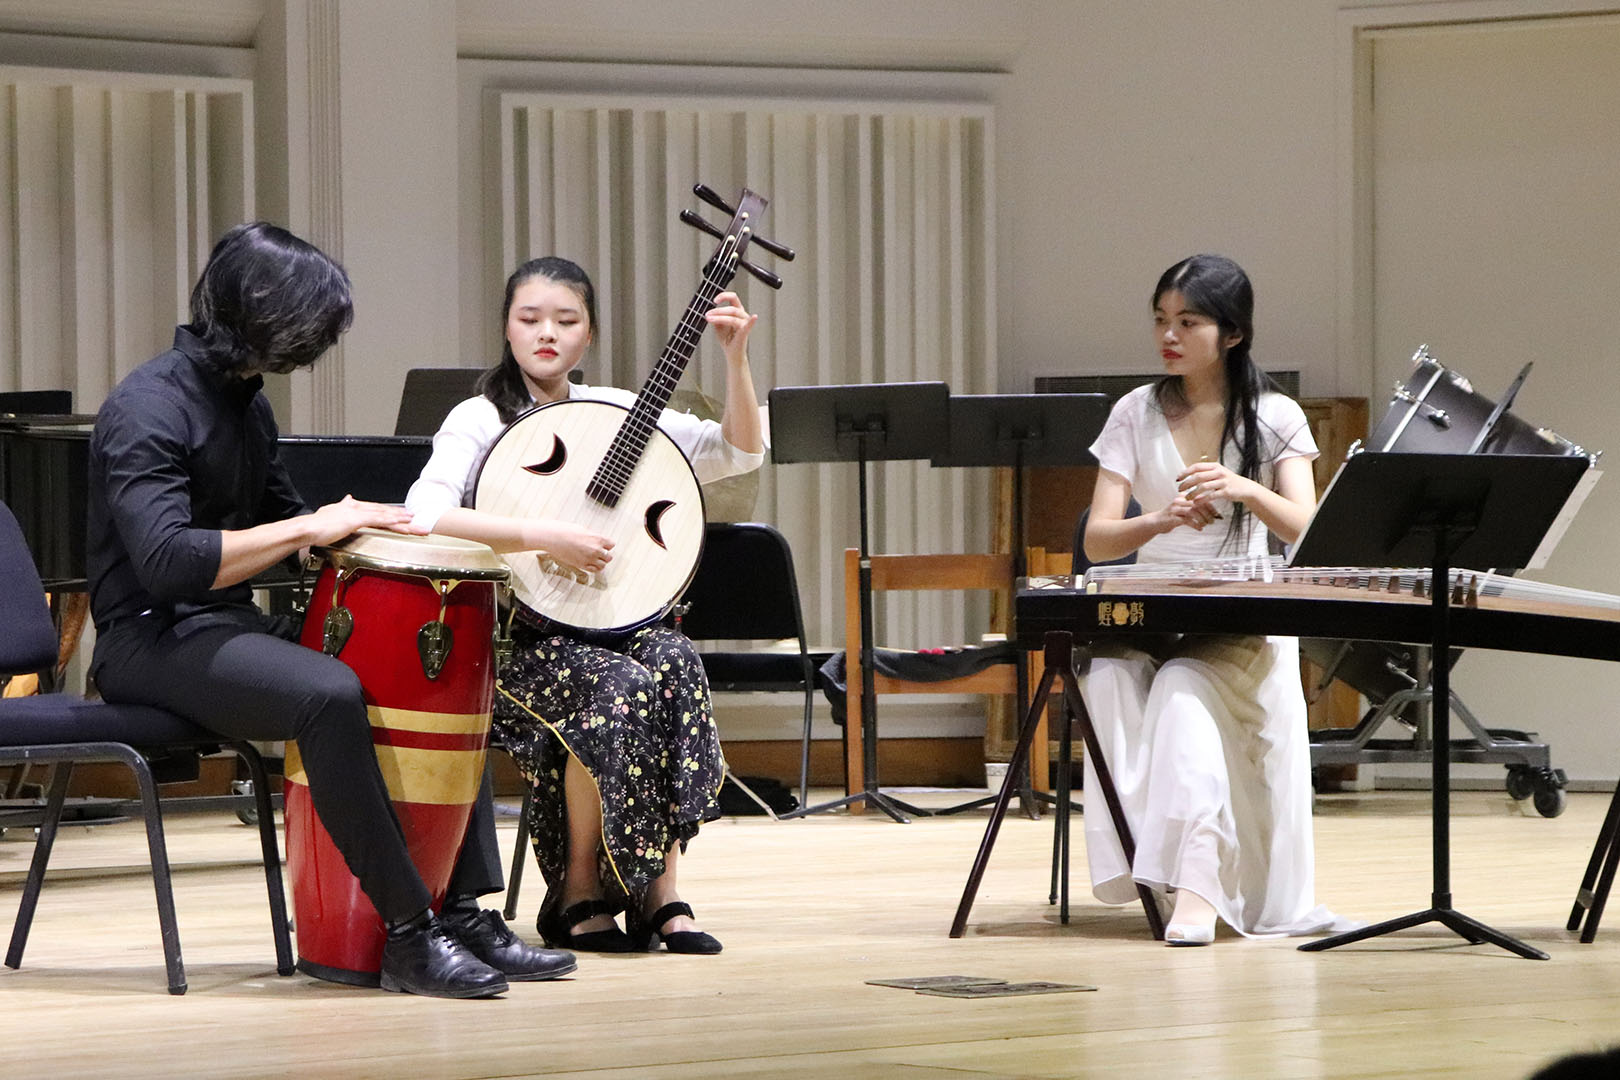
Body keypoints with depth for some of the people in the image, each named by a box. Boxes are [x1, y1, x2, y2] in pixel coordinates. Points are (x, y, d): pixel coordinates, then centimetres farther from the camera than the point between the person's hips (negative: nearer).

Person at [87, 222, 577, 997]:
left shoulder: (245, 402, 15)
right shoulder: (147, 409, -16)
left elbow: (278, 519, 27)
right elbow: (164, 559, -29)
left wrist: (350, 527, 5)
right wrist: (310, 529, -25)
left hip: (229, 625, 10)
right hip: (153, 641, -10)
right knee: (330, 693, -36)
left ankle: (467, 911, -1)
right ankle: (409, 935, -30)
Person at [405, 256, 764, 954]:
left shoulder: (615, 412, 10)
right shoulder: (480, 420, -4)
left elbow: (740, 453, 6)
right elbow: (424, 515, -22)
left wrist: (735, 358, -8)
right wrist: (542, 536, -28)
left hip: (609, 623, 4)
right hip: (516, 640, -4)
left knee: (673, 659, -29)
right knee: (620, 686, -32)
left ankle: (659, 891, -24)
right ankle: (578, 891, -14)